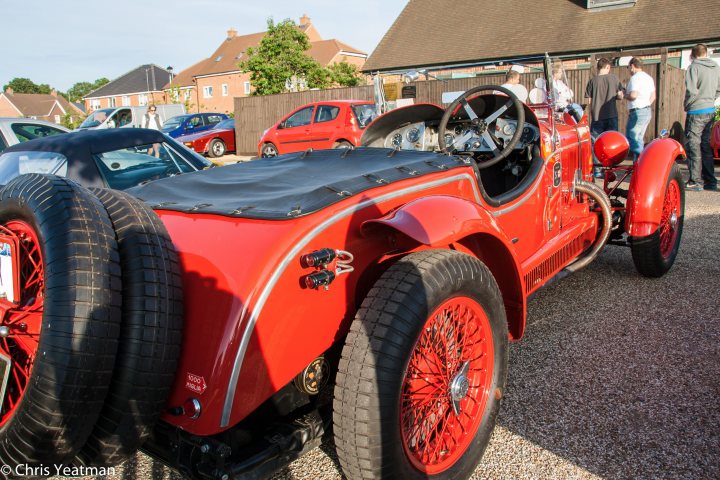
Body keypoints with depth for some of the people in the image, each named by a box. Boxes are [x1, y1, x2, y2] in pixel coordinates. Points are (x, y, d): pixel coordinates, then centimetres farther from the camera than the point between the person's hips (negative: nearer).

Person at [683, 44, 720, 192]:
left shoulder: (694, 67, -11)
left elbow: (691, 91, -19)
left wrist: (687, 105, -4)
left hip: (697, 111, -7)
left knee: (693, 145, -3)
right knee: (705, 145, 13)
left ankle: (695, 182, -4)